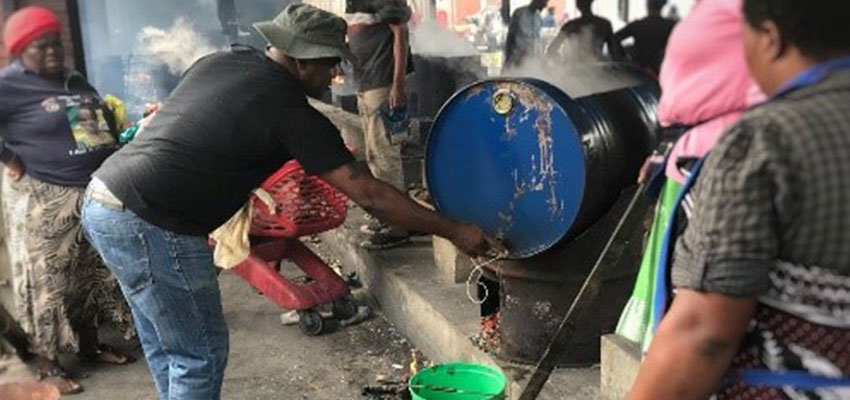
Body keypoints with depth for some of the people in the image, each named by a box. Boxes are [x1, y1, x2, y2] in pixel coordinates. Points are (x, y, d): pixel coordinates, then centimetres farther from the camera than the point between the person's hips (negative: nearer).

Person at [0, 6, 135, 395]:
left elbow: (105, 123, 22)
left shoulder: (76, 82, 12)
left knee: (92, 273, 15)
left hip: (95, 195, 7)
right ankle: (48, 363, 13)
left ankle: (90, 345, 30)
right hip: (43, 202, -7)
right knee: (48, 280, 2)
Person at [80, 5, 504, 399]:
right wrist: (453, 230, -7)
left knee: (165, 345, 22)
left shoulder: (218, 61, 10)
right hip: (149, 225, -9)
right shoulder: (290, 111, -12)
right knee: (201, 354, 5)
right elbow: (368, 194, -13)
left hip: (103, 199, 9)